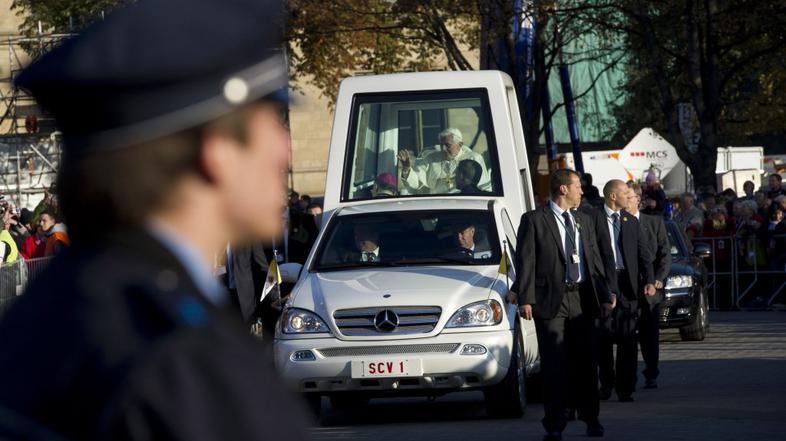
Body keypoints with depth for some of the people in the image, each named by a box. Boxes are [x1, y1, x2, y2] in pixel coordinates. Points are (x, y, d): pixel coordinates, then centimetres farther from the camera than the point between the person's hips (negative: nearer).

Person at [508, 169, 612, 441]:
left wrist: (604, 296, 10)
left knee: (586, 362, 10)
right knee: (554, 365, -3)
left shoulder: (583, 221, 16)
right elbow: (525, 262, -6)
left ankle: (590, 419, 21)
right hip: (551, 301, -5)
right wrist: (525, 299, -14)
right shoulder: (534, 221, -2)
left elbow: (595, 260, 17)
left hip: (582, 299, 5)